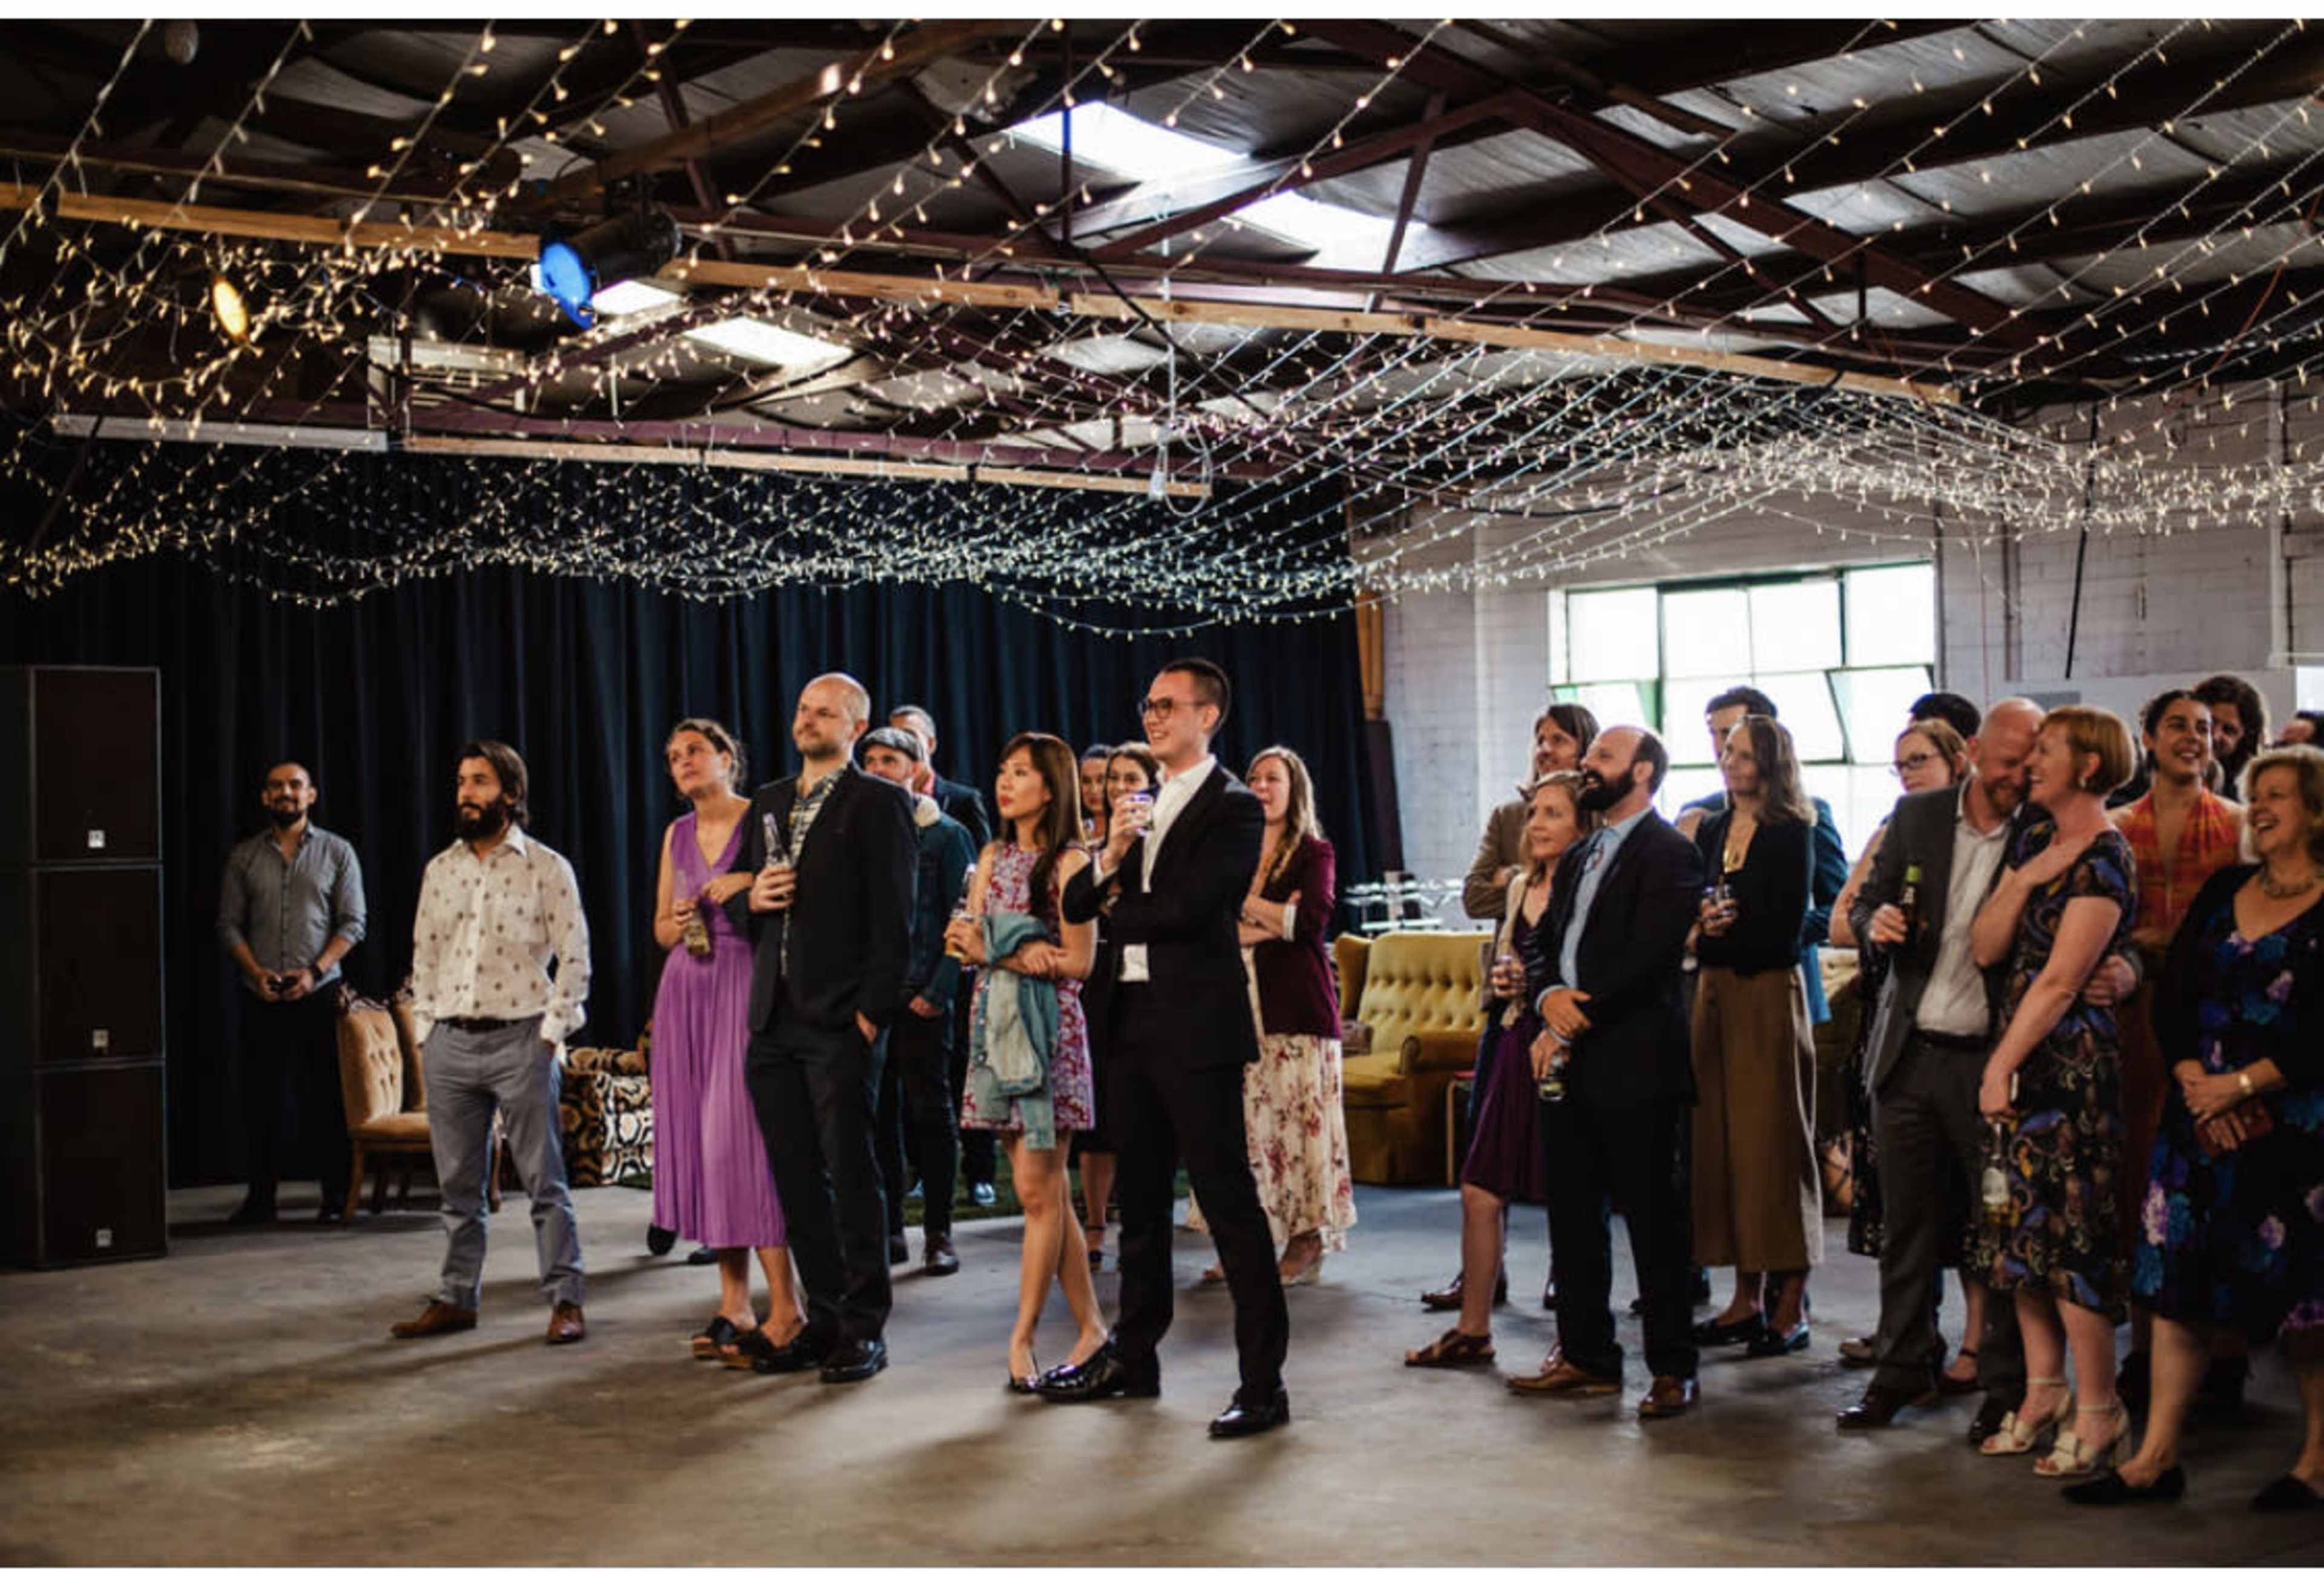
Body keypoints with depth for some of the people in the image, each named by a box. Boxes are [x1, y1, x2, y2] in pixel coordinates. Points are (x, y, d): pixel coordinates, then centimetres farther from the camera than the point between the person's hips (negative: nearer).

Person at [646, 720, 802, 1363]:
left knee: (741, 1136, -12)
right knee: (698, 1138, 3)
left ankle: (783, 1308, -9)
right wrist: (678, 925, -2)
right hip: (686, 991, 6)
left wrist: (751, 884, -19)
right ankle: (732, 1303, 9)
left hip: (746, 986, -6)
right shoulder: (677, 834, 16)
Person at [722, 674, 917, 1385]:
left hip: (841, 1024, -7)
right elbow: (733, 899, 22)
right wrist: (751, 899, -1)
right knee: (797, 1178, 10)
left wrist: (872, 1012, -15)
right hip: (774, 1022, 7)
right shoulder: (768, 804, 17)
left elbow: (892, 919, -10)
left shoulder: (878, 804, -4)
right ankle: (824, 1319, 20)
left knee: (852, 1174, -2)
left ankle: (864, 1328, 6)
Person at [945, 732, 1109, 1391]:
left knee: (1037, 1189, -5)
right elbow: (970, 942, 8)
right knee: (1044, 1187, 7)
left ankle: (1023, 1335, 1)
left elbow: (1077, 963, -11)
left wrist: (996, 950, -11)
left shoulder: (1071, 863, -6)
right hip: (996, 1022, 6)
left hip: (1049, 1028, -6)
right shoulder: (993, 856, 14)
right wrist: (1021, 953, -13)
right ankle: (1091, 1326, 14)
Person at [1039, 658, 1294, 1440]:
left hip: (1197, 1026, -8)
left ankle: (1264, 1381, -2)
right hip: (1135, 1022, 8)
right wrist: (1109, 857, -8)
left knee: (1228, 1199, -7)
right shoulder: (1142, 806, 17)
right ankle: (1133, 1356, 28)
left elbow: (1186, 908, -18)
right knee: (1140, 1199, 16)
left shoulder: (1234, 808, -7)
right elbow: (1077, 903, 12)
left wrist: (1119, 909, -1)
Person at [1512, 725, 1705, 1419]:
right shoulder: (1577, 857, 20)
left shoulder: (1669, 854, -7)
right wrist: (1549, 997, -6)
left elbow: (1647, 957, -17)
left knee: (1653, 1217, -2)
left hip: (1633, 1062, -8)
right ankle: (1587, 1356, 21)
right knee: (1572, 1214, 11)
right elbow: (1541, 943, 15)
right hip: (1568, 1062, 8)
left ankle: (1673, 1368, 6)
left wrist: (1578, 1017, -14)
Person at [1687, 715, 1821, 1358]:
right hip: (1715, 994, 6)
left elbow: (1784, 929, -11)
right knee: (1722, 1141, 4)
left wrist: (1721, 932, -9)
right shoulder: (1710, 830, 14)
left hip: (1769, 997, -6)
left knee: (1773, 1143, -4)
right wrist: (1702, 922, -6)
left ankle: (1791, 1305, 1)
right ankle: (1747, 1298, 11)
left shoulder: (1789, 834, -5)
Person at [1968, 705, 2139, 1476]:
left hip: (2072, 1059, -8)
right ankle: (2044, 1391, 21)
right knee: (2019, 1226, 11)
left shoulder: (2105, 859, -12)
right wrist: (2023, 881, -7)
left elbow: (2059, 981, -16)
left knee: (2067, 1229, -6)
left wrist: (2001, 1065, -15)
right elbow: (1985, 947, 6)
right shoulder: (2033, 843, 13)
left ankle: (2098, 1410, 3)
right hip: (2021, 1054, 8)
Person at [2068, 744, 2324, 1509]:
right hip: (2200, 1120, 5)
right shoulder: (2223, 891, 10)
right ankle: (2157, 1458, 9)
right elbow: (2171, 999, 6)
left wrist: (2237, 1087, -15)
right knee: (2177, 1282, 4)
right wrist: (2196, 1084, -8)